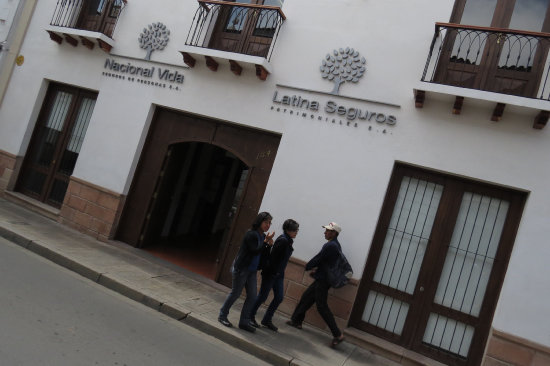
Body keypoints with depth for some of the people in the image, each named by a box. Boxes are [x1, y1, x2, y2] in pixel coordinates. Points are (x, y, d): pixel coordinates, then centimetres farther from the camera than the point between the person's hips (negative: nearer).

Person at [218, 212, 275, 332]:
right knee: (235, 293, 4)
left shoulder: (263, 236, 7)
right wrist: (266, 242, -24)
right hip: (241, 268, -8)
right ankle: (222, 315, 22)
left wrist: (269, 244, -5)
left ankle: (244, 322, 14)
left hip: (251, 271, 8)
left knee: (252, 296, 5)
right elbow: (255, 251, -20)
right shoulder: (251, 234, -16)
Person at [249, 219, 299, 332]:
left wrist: (281, 273, 14)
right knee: (263, 296, 2)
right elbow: (273, 255, -22)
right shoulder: (283, 240, -19)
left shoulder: (288, 241, 8)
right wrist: (272, 272, -19)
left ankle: (267, 320, 22)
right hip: (270, 273, -9)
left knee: (279, 298, 9)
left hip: (278, 274, 9)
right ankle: (250, 317, 20)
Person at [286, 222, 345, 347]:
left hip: (323, 280, -10)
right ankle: (296, 320, 30)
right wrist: (317, 270, 11)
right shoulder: (336, 245, 10)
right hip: (323, 278, 10)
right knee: (306, 297, 18)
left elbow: (317, 259, -15)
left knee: (322, 307, -6)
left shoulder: (329, 246, -21)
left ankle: (337, 334, -3)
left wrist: (308, 266, 3)